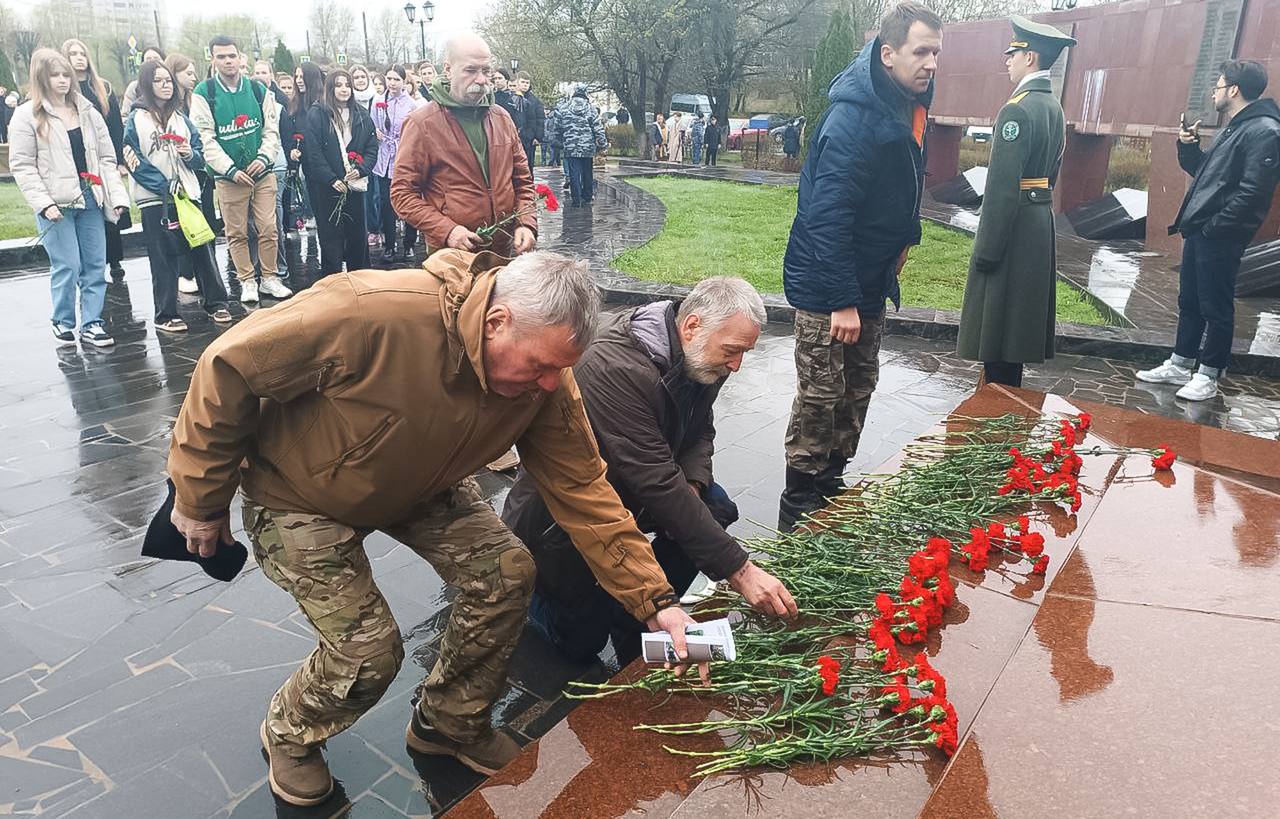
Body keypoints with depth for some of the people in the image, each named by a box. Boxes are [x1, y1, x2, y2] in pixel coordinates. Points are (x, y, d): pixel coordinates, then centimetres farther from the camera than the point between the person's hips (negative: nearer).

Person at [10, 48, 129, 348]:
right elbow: (22, 166, -4)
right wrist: (44, 203, -15)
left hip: (90, 199, 4)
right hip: (56, 204, -4)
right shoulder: (27, 116, -1)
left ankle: (91, 324, 13)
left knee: (95, 265, 4)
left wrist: (117, 195, -1)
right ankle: (63, 321, 15)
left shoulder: (87, 112, 11)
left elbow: (107, 158, 10)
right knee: (67, 267, -4)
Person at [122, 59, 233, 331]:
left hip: (187, 194, 3)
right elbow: (133, 161, -6)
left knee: (202, 248, 3)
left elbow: (200, 159, 12)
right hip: (154, 199, -3)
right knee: (163, 258, 0)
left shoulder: (182, 118, 14)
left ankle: (216, 303, 14)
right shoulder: (135, 120, 1)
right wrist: (165, 185, -15)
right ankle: (166, 314, 8)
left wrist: (190, 155, -10)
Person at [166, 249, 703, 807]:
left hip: (418, 487, 5)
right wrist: (200, 498, -17)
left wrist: (655, 600, -19)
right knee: (369, 649, -12)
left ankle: (451, 724, 18)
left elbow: (582, 489, -16)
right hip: (299, 494, -4)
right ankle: (290, 733, 25)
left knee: (505, 572, -8)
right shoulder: (374, 314, -41)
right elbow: (228, 367, -28)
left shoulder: (544, 381, -23)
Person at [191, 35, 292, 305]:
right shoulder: (204, 93, -2)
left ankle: (270, 278, 14)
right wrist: (230, 169, -14)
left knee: (269, 229, 2)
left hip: (263, 172, 2)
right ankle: (247, 282, 15)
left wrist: (264, 157, -10)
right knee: (237, 234, 4)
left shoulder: (258, 89, 6)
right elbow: (205, 138, -6)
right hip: (228, 177, -2)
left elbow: (272, 129, 7)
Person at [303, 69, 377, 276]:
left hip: (355, 185, 4)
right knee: (331, 235, 1)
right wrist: (332, 179, -15)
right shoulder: (316, 114, -3)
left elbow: (372, 146, 7)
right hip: (326, 187, -4)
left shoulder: (361, 115, 9)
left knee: (358, 233, 9)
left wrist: (361, 169, -10)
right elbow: (313, 151, -8)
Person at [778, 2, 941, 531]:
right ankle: (799, 509, 13)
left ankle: (832, 484, 32)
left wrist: (903, 239, 15)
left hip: (871, 280, 9)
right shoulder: (853, 118, -24)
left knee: (858, 389, 16)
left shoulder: (909, 107, 5)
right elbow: (828, 217, -27)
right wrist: (843, 301, -26)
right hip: (825, 287, -9)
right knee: (821, 397, -1)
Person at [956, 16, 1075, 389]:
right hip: (1041, 222, 10)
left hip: (1013, 228, -10)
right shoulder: (1054, 107, 13)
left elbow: (1003, 186, -21)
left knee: (995, 327, -3)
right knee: (1017, 325, 17)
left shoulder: (1017, 110, -17)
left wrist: (987, 249, -20)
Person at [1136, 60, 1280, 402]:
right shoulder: (1233, 129, 17)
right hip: (1199, 232, 10)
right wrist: (1189, 145, 9)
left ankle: (1208, 376, 10)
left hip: (1220, 238, -10)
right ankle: (1179, 366, 27)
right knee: (1189, 301, 16)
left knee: (1216, 308, 0)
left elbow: (1251, 192, -21)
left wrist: (1215, 226, -20)